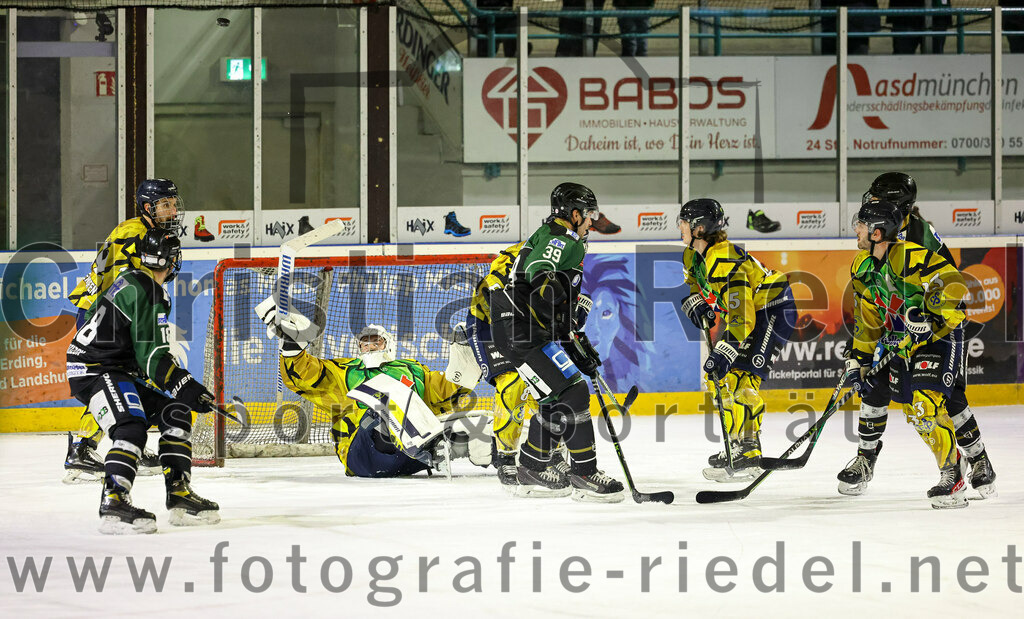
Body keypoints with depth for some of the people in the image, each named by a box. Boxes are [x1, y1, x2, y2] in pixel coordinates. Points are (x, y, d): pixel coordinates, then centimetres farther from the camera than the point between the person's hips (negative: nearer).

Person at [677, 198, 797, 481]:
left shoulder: (727, 263, -29)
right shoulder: (693, 256, 0)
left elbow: (742, 318, -33)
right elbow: (694, 283, 22)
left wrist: (725, 352, -37)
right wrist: (697, 304, 1)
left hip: (773, 309, -10)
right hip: (746, 311, 10)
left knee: (740, 377, -18)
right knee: (717, 375, 10)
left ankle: (748, 454, -17)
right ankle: (735, 444, 19)